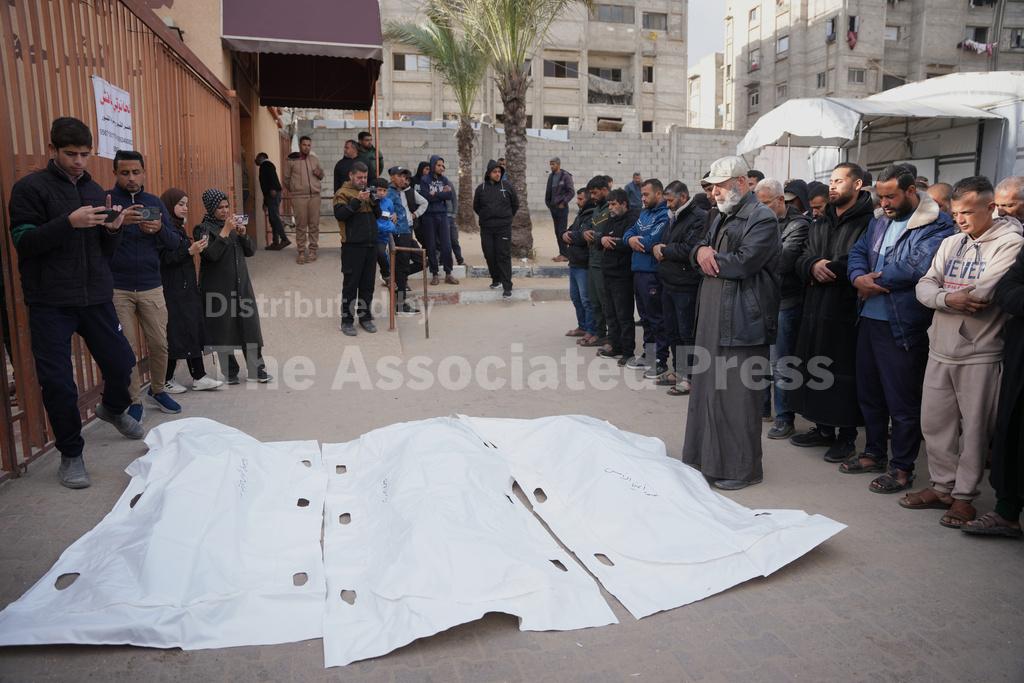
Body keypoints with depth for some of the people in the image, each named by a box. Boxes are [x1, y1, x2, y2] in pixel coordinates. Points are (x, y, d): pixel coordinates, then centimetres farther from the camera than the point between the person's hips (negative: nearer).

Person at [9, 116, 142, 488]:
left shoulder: (94, 190, 13)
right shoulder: (30, 188, -3)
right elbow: (23, 242, -11)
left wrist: (113, 228, -8)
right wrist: (69, 222, -24)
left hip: (96, 297, 4)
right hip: (50, 304, -4)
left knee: (121, 362, 5)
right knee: (58, 383, -1)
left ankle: (113, 408, 38)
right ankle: (71, 454, 16)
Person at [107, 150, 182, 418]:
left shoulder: (155, 202, 9)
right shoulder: (106, 200, -1)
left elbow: (174, 243, 5)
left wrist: (160, 229, -16)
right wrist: (118, 222, -28)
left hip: (151, 287, 3)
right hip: (116, 289, -3)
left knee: (159, 344, 7)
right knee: (127, 349, 1)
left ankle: (157, 390, 28)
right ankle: (134, 401, 14)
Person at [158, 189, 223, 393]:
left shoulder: (178, 227, 16)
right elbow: (165, 259, -20)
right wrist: (190, 251, -25)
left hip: (187, 288, 9)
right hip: (173, 291, -9)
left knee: (193, 330, 8)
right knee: (176, 333, -3)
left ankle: (199, 377, 11)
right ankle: (166, 381, 9)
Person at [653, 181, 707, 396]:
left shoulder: (699, 218, -13)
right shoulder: (674, 218, 17)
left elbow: (689, 249, -24)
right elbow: (663, 243, 23)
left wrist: (664, 250, -9)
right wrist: (657, 247, -2)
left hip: (685, 287, -9)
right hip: (668, 283, 9)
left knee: (686, 333, -3)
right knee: (672, 331, 15)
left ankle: (690, 378, 6)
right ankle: (678, 372, 27)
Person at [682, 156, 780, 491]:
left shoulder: (762, 218, -9)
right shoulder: (723, 217, 19)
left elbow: (742, 263, -19)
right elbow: (699, 250, 17)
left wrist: (710, 257, -4)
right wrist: (701, 252, -7)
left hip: (742, 321, -9)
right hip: (712, 318, 9)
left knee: (737, 394, -3)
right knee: (708, 388, 13)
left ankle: (741, 468, 9)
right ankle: (707, 458, 25)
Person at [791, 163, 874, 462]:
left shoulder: (868, 223, -7)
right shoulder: (820, 225, 18)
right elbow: (802, 260, 11)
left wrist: (831, 268, -13)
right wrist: (814, 266, -10)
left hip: (846, 311, -7)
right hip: (815, 308, 7)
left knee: (844, 374, 0)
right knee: (814, 368, 13)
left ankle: (846, 436, 13)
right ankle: (823, 428, 26)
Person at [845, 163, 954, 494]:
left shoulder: (936, 225, -11)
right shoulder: (880, 222, 14)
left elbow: (918, 266, -23)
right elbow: (857, 253, 10)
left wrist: (876, 281, -11)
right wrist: (859, 278, -12)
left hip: (903, 326, -8)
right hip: (869, 320, 8)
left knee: (903, 401, 2)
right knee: (869, 392, 17)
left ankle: (901, 467, 16)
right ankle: (874, 453, 33)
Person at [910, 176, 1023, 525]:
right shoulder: (950, 243, 11)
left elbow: (982, 292, -21)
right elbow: (924, 287, 3)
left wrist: (944, 295, -5)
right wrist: (950, 299, -16)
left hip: (980, 354, -6)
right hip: (940, 350, 6)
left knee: (974, 429, 5)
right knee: (934, 422, 12)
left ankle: (964, 496, 17)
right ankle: (942, 486, 26)